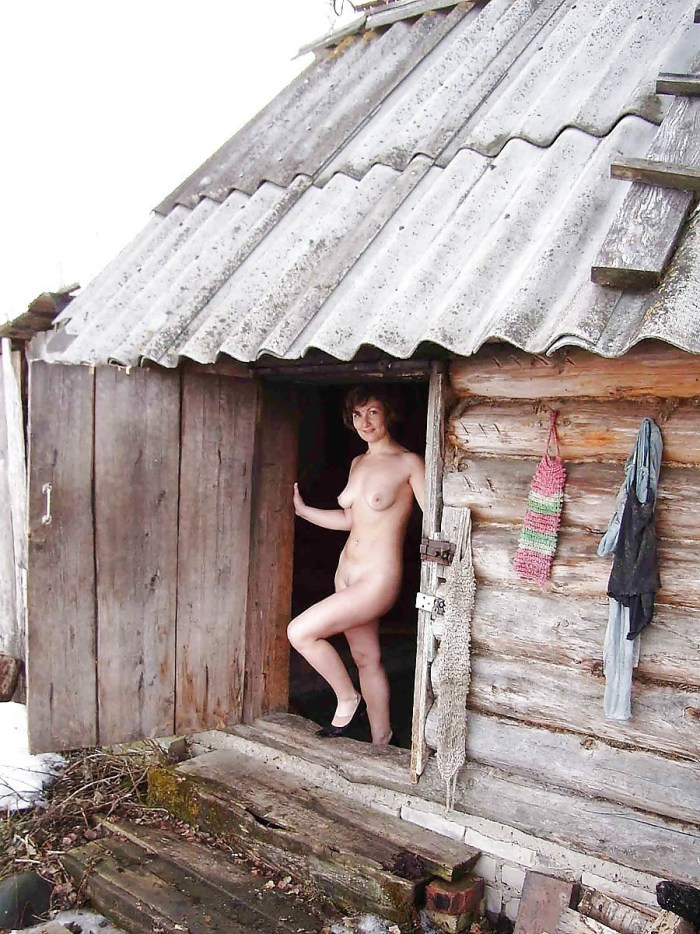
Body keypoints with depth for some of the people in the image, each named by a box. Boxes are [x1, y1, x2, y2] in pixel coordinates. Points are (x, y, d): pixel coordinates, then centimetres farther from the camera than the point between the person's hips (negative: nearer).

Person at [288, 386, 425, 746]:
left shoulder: (408, 463, -12)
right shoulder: (358, 463, 11)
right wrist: (301, 509, 22)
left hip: (378, 579, -8)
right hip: (347, 572, 8)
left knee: (300, 632, -14)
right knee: (366, 657, 15)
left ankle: (348, 701, 7)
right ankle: (381, 740, 29)